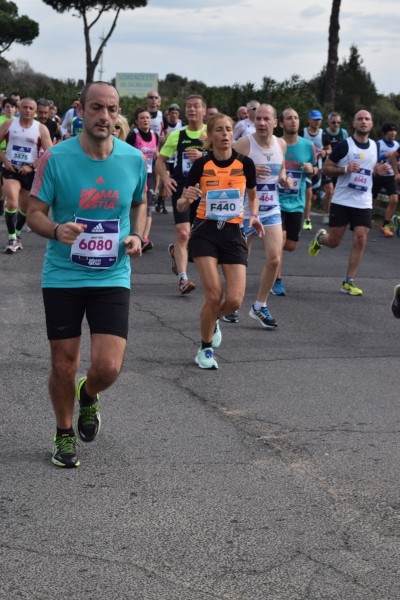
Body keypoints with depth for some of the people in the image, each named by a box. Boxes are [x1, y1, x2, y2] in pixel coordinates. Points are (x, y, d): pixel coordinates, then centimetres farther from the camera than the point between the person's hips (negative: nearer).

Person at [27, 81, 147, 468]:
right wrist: (56, 229, -26)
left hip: (112, 277, 1)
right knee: (64, 366, 6)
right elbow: (34, 212, -5)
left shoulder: (134, 158, -3)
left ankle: (88, 396, 29)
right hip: (62, 277, -1)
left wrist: (137, 235, -3)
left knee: (108, 367, -9)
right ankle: (64, 434, 33)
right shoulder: (55, 157, -11)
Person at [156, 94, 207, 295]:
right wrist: (166, 178, -9)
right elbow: (160, 160, 10)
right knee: (183, 233, -13)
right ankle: (183, 277, -11)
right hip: (181, 189, -1)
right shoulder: (177, 135, 5)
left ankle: (175, 251, 42)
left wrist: (202, 156, -24)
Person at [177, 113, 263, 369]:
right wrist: (186, 199, -22)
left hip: (233, 233, 2)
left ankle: (213, 320, 29)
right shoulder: (201, 165, -4)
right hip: (205, 231, -1)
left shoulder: (245, 163, -1)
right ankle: (206, 349, 13)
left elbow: (253, 196, 17)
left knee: (234, 300, -8)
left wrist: (254, 215, -3)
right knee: (214, 296, -10)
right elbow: (181, 207, 1)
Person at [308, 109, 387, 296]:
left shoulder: (375, 146, 8)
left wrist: (378, 170, 2)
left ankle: (348, 282, 3)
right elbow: (326, 167, -5)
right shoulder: (345, 145, -8)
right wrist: (345, 169, -21)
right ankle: (320, 238, 40)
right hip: (342, 201, -3)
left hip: (363, 203, 4)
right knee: (333, 241, 2)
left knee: (360, 240, -6)